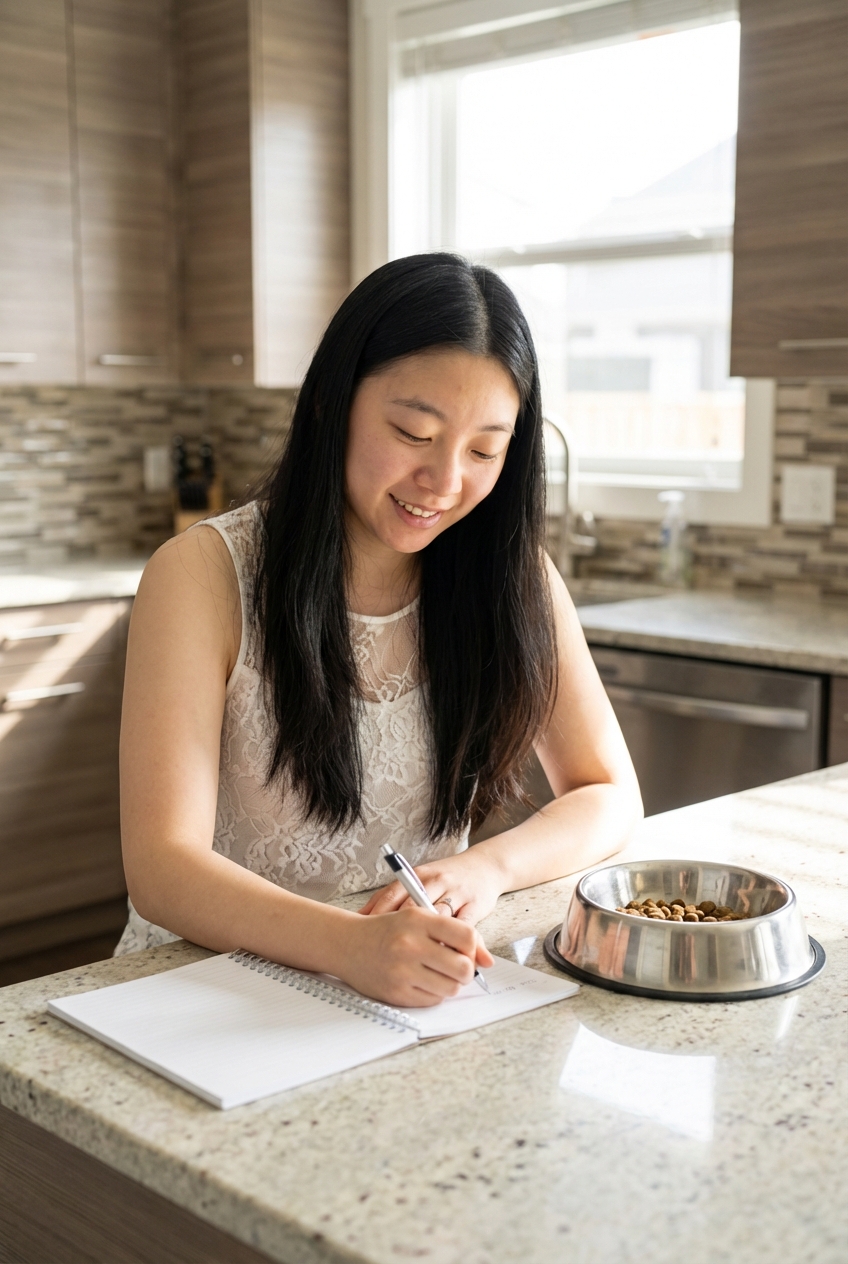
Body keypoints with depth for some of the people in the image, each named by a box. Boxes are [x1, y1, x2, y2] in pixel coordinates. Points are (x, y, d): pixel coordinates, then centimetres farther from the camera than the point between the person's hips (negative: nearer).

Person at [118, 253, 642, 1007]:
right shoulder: (203, 577, -11)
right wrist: (351, 945, -36)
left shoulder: (512, 575, -1)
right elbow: (162, 864, -18)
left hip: (424, 988, 3)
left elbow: (609, 796, 2)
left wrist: (488, 868, -20)